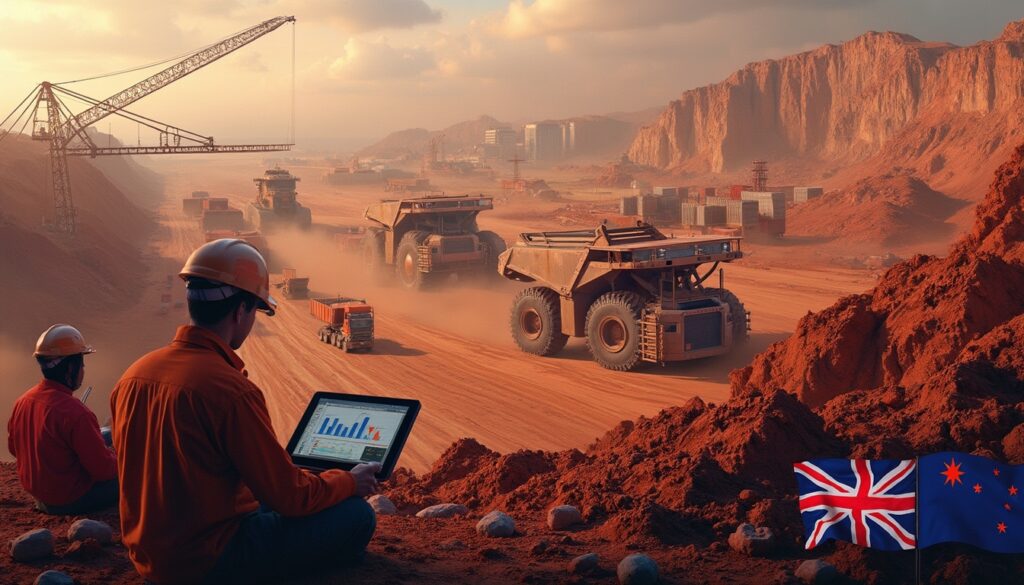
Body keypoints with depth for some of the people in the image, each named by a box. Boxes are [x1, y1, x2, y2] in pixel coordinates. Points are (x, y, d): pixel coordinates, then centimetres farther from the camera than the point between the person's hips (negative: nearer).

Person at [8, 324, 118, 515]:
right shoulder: (75, 413, -28)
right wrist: (118, 460, -1)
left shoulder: (22, 402, -4)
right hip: (72, 502, -8)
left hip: (36, 491, 8)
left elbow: (14, 448, 12)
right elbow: (103, 469, -23)